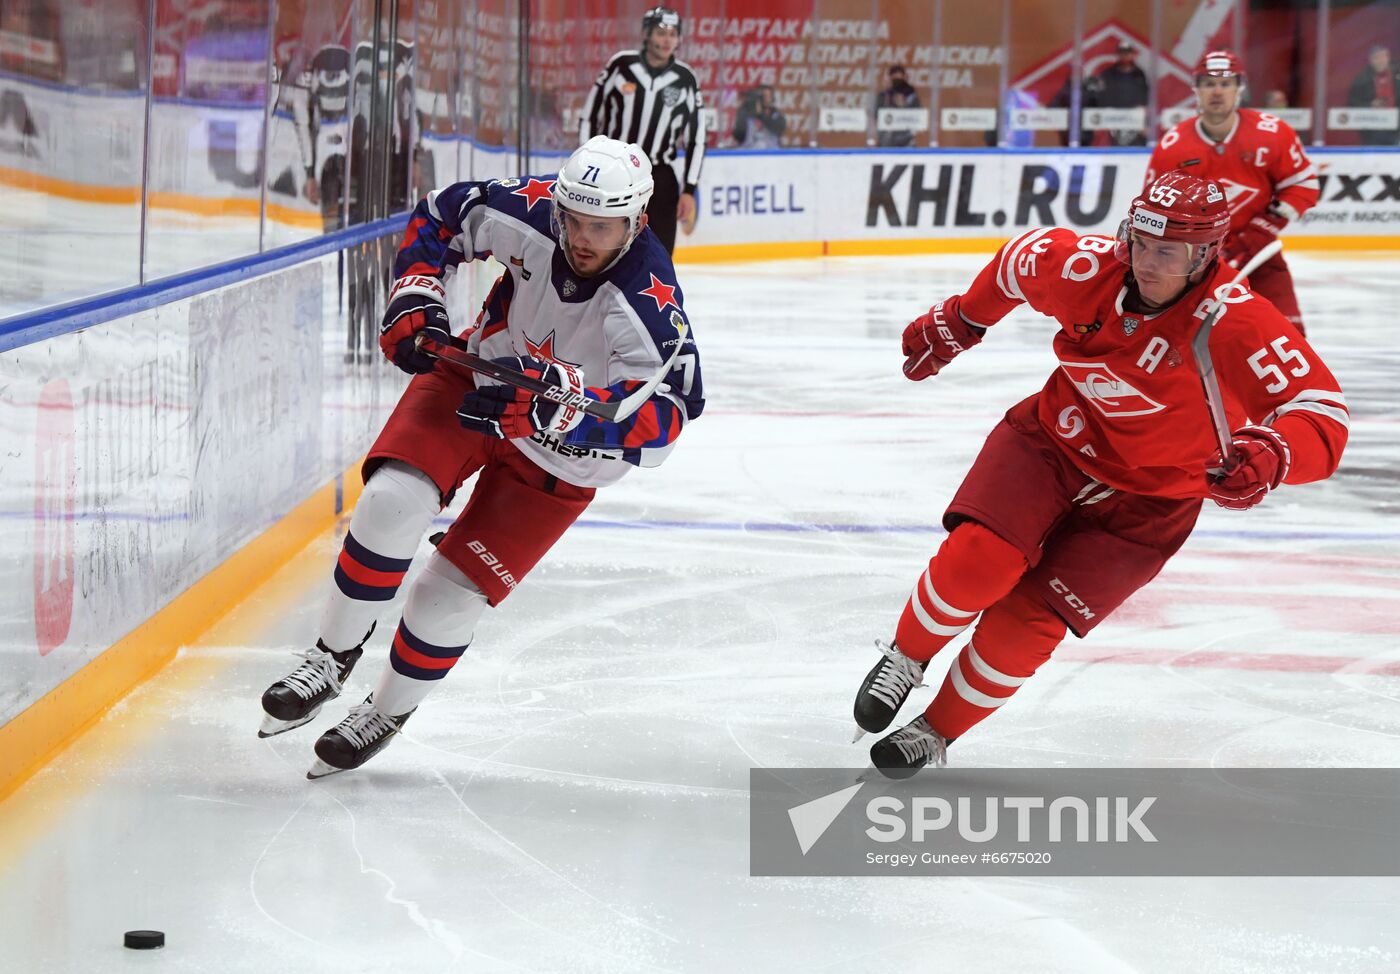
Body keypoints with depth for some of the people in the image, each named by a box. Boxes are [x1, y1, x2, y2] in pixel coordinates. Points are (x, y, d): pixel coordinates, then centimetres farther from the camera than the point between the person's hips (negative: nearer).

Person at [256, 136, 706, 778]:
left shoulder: (648, 309, -32)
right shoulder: (528, 214, -20)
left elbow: (663, 417, -40)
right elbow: (443, 214, 0)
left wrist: (552, 401, -51)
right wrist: (414, 302, -12)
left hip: (557, 461, -3)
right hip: (477, 375, 3)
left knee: (451, 594, -7)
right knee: (393, 501, -23)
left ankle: (390, 711, 22)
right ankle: (333, 658, -2)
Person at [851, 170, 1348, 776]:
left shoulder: (1237, 326, -29)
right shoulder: (1089, 267, -18)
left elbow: (1324, 413, -35)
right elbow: (1021, 261, 5)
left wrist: (1274, 456, -56)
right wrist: (959, 322, 19)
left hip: (1145, 500, -2)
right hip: (1055, 437, 2)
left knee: (1025, 625, -10)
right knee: (978, 559, -22)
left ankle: (938, 729, 16)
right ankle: (906, 659, 9)